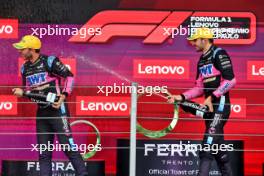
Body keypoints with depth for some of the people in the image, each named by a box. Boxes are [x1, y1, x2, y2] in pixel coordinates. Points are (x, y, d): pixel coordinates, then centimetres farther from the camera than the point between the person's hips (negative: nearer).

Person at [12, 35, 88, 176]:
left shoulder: (49, 61, -9)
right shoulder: (25, 68, 11)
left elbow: (69, 76, -7)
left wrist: (63, 96, -16)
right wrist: (22, 92, -2)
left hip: (57, 110, -7)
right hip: (41, 112, 7)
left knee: (68, 146, -11)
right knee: (43, 152, 7)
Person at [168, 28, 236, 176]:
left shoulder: (219, 54, -9)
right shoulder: (202, 60, 17)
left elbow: (230, 80, -17)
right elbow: (200, 88, 18)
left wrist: (212, 97, -17)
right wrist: (182, 97, 5)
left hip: (221, 104, -9)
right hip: (210, 105, 9)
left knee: (209, 143, -15)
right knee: (218, 146, 10)